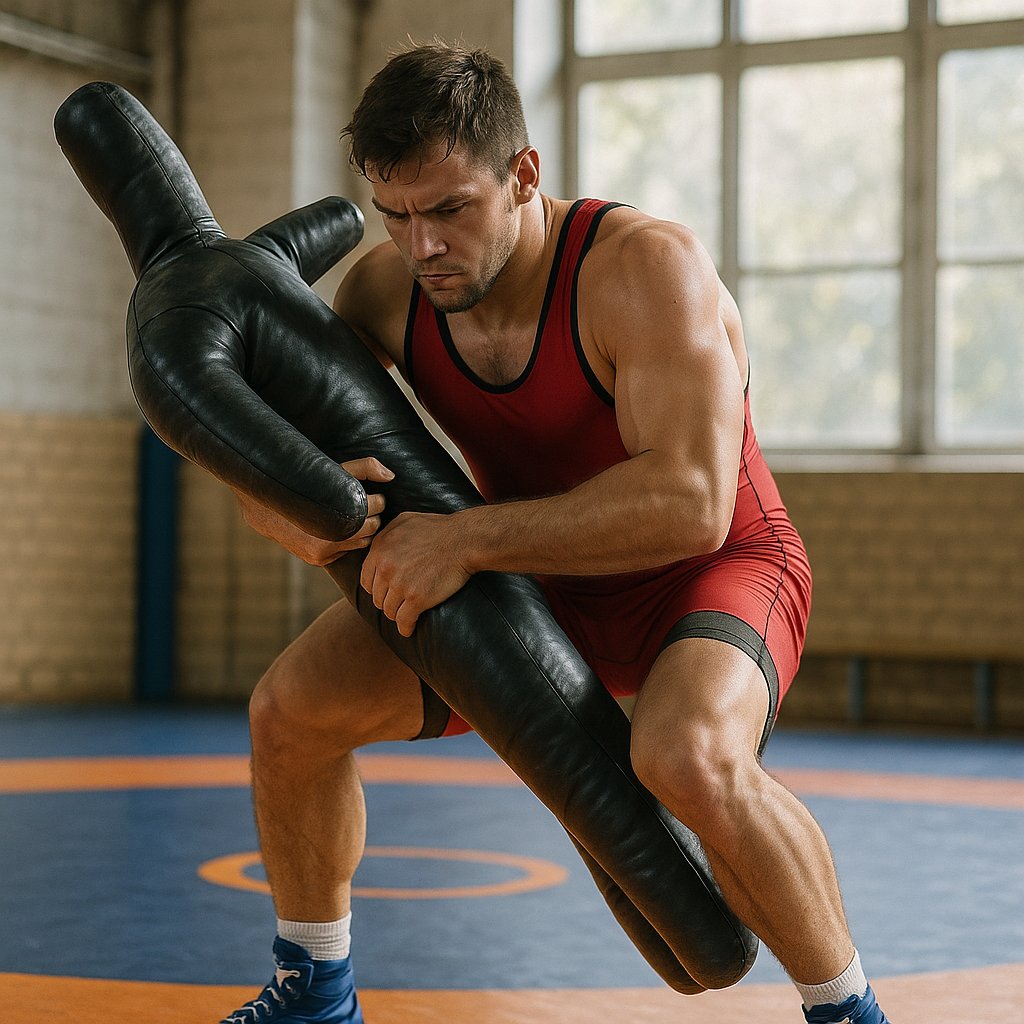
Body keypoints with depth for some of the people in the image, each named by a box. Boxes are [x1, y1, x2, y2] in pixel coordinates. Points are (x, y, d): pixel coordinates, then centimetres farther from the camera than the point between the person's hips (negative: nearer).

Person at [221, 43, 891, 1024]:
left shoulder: (646, 266, -31)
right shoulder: (389, 289, -13)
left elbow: (689, 504, -40)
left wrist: (465, 539, -41)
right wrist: (295, 518, -32)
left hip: (715, 573, -6)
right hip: (538, 577, 6)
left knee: (687, 758, -38)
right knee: (291, 706, -5)